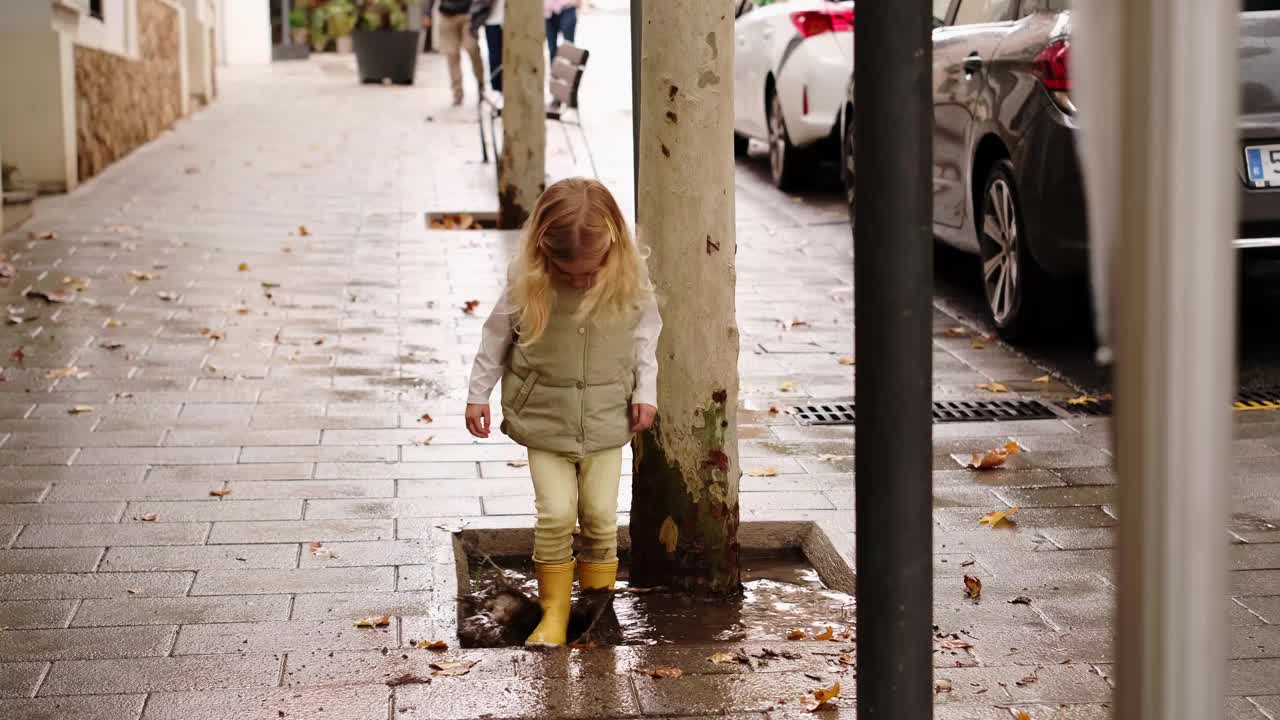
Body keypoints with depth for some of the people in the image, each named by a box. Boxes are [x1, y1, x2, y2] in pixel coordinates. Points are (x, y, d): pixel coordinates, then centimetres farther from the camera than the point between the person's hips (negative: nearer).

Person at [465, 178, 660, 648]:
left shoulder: (630, 281, -13)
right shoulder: (527, 283, -16)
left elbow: (646, 335, 4)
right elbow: (497, 336, -1)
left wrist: (645, 391, 1)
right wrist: (478, 394, 4)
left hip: (606, 420, 1)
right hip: (543, 419, -1)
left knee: (601, 514, 4)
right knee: (555, 515, -5)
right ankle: (554, 613, 9)